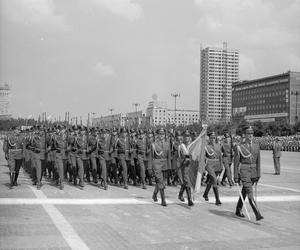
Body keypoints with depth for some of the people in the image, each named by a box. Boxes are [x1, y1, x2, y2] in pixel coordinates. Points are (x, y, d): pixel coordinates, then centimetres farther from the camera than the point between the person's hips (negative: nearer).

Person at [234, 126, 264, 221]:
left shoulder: (256, 146, 7)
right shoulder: (240, 147, -7)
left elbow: (258, 161, 11)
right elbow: (236, 162, -5)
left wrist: (258, 175, 9)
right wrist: (236, 176, -8)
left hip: (253, 172, 5)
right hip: (244, 171, -5)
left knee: (244, 192, 16)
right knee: (250, 193, -13)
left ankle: (238, 210, 32)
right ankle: (257, 214, -18)